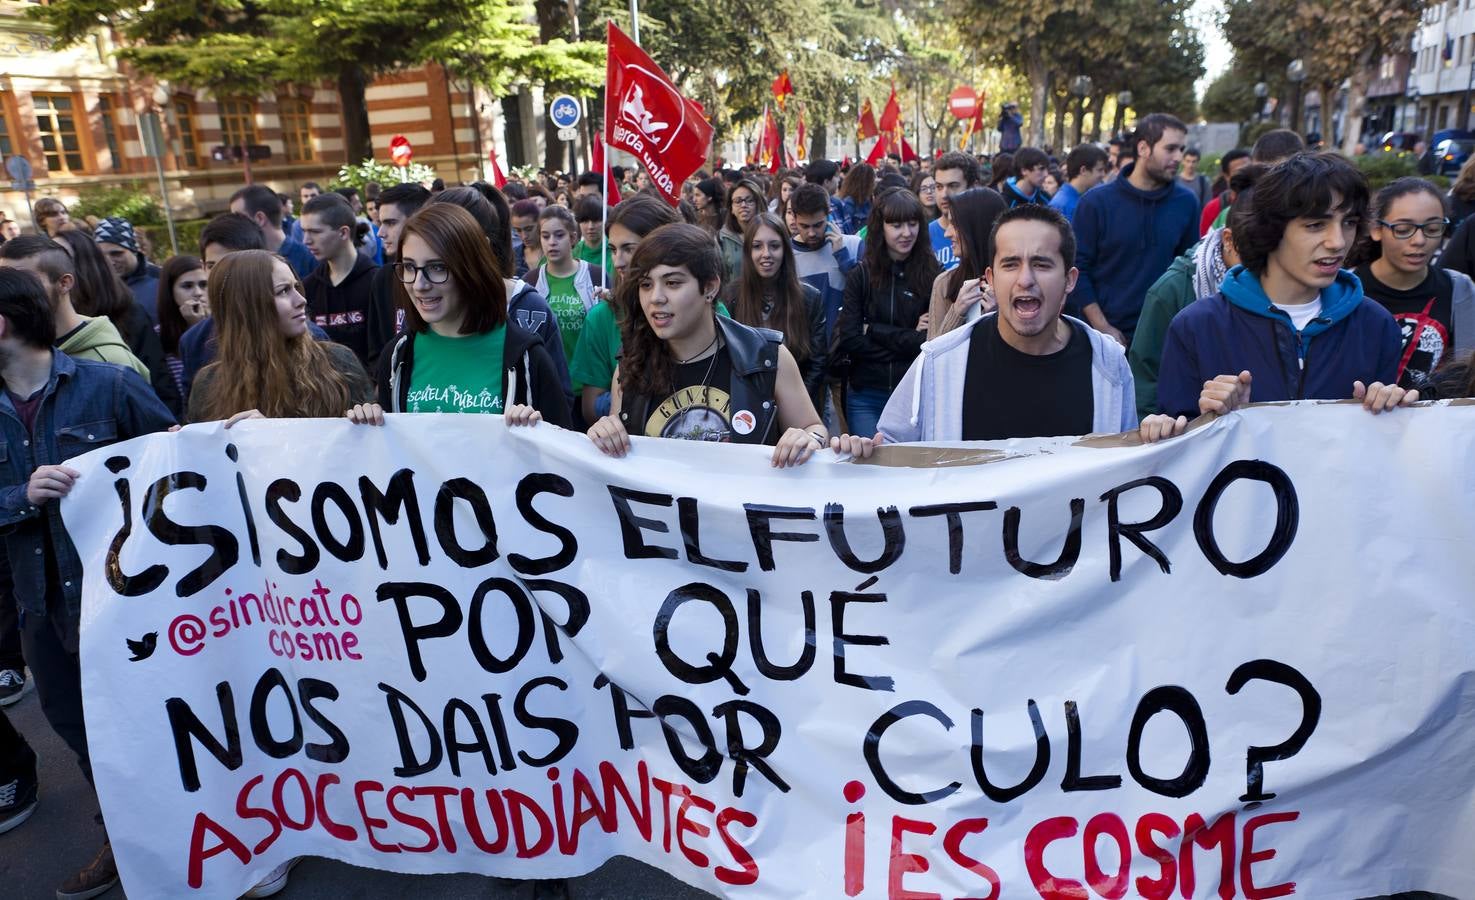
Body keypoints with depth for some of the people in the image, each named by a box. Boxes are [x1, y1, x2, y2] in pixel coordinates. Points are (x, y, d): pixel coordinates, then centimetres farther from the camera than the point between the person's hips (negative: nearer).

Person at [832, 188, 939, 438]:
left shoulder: (933, 276, -2)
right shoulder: (860, 276, 1)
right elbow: (849, 340, -7)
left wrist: (873, 330, -10)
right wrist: (910, 339, -10)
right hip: (866, 395, 1)